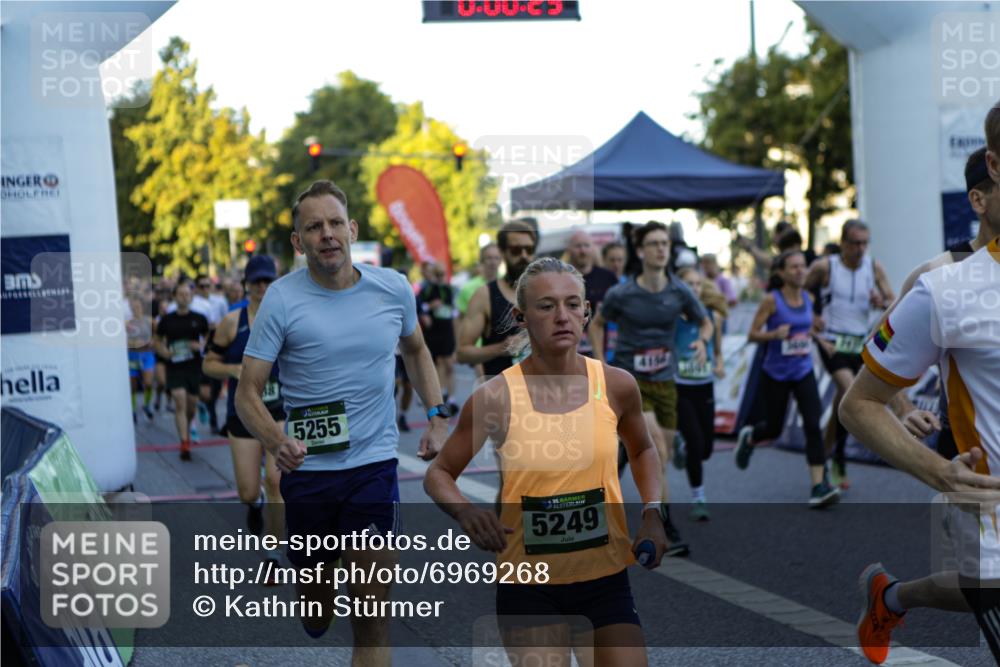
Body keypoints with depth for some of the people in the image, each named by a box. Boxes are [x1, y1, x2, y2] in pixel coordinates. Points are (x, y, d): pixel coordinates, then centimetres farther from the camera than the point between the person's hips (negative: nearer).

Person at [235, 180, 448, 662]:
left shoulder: (393, 288, 0)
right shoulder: (282, 298, -8)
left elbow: (415, 350, 21)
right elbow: (248, 392, -8)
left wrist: (437, 416, 8)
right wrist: (275, 442, -28)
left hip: (374, 465, 1)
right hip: (306, 470, 0)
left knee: (371, 617, -8)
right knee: (315, 620, 14)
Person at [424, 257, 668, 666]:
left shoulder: (616, 386, -4)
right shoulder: (495, 398, -11)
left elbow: (641, 450, 17)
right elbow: (438, 474, 2)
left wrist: (652, 513, 2)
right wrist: (465, 513, -19)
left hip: (606, 580, 2)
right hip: (528, 587, -2)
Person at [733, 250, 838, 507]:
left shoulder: (808, 298, 1)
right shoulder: (771, 300, -13)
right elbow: (752, 334, -11)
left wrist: (814, 331, 1)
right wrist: (774, 334, -27)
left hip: (804, 372, 3)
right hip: (775, 375, -3)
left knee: (813, 425, -12)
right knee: (774, 428, 11)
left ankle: (819, 487, -12)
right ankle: (748, 437, 47)